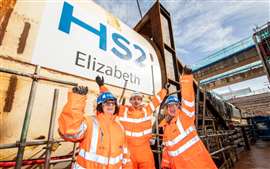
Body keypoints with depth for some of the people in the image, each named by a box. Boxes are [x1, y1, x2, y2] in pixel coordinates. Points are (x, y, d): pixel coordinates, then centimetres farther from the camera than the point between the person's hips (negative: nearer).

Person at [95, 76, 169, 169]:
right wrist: (102, 86, 2)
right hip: (128, 149, -1)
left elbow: (157, 99, 11)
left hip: (145, 150, 2)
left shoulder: (147, 110, 0)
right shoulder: (123, 110, -4)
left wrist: (164, 89, 18)